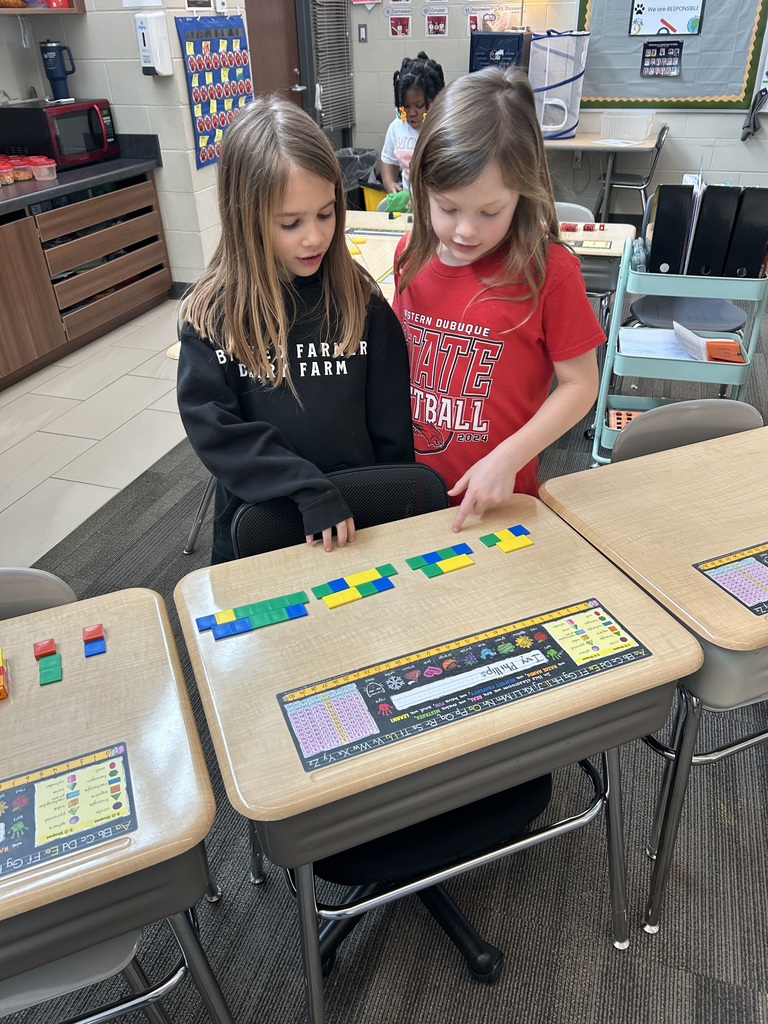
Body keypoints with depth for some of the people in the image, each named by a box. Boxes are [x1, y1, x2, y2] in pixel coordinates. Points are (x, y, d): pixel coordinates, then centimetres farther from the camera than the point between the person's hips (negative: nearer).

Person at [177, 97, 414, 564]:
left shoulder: (361, 300, -8)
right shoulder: (214, 314, -11)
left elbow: (392, 430, -4)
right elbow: (212, 427, -17)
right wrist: (309, 488, -24)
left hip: (358, 517, 1)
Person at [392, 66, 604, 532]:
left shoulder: (548, 270, -16)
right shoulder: (412, 255, -4)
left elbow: (580, 384, -11)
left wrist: (507, 459, -20)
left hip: (499, 500, -4)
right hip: (411, 489, 4)